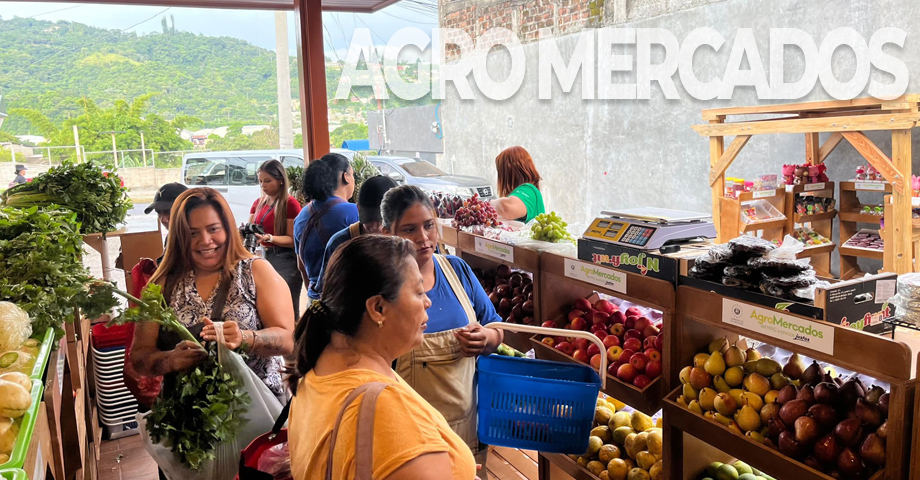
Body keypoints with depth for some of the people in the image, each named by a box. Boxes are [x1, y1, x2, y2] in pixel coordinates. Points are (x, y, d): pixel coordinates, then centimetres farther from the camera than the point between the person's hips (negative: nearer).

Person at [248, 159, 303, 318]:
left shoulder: (290, 203, -8)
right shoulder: (258, 203, 13)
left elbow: (293, 240, -10)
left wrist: (269, 238, -25)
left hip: (285, 262, -7)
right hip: (263, 259, 7)